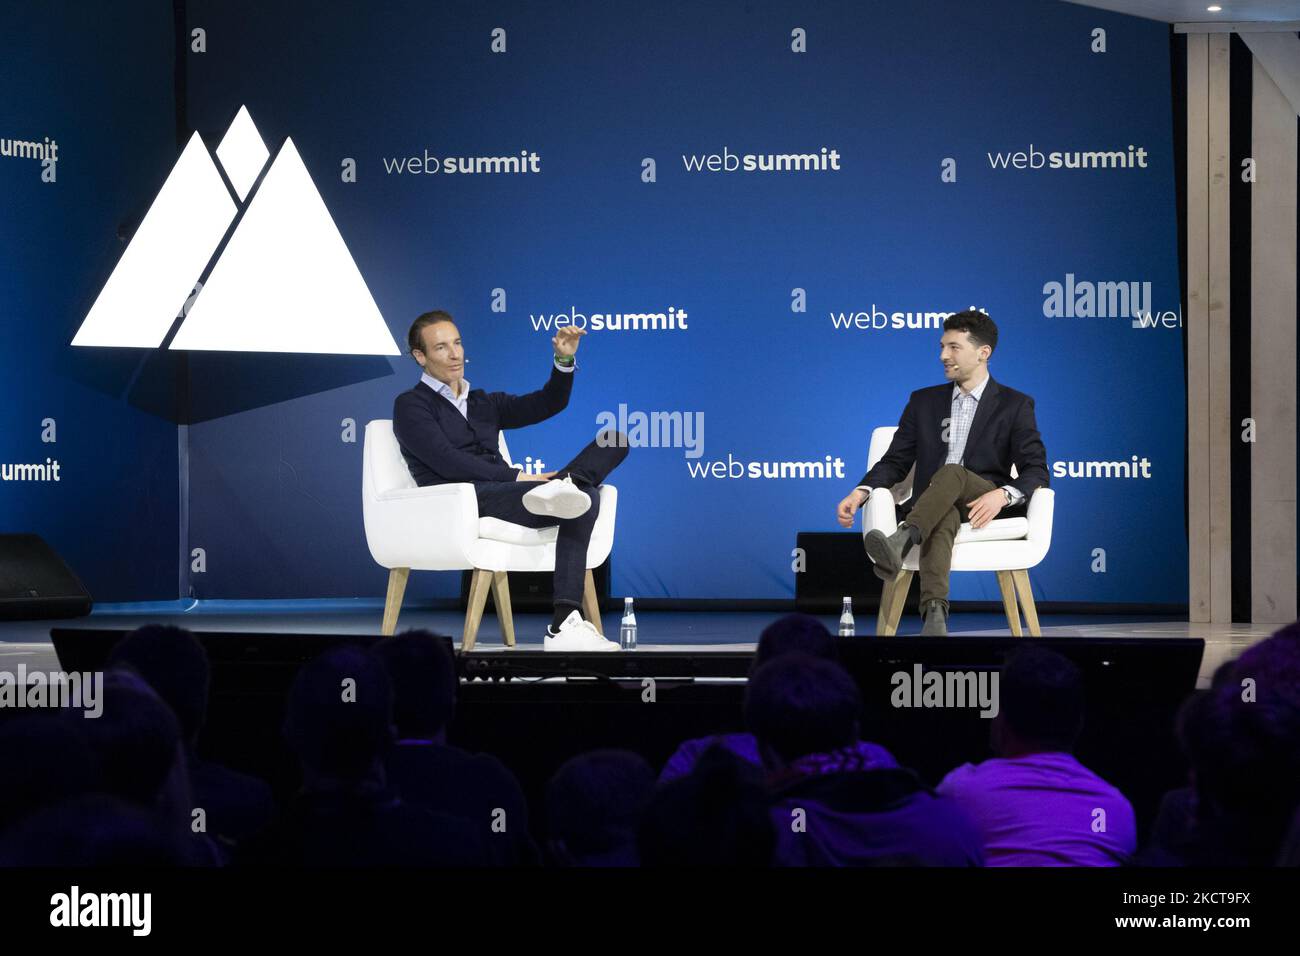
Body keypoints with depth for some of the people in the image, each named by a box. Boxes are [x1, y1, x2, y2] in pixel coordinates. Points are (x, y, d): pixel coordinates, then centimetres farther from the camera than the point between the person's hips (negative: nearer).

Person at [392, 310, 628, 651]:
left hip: (505, 494, 8)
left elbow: (547, 404, 20)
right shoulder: (411, 405, 8)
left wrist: (564, 360, 0)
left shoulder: (485, 403, 30)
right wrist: (519, 477, -15)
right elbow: (448, 462, -7)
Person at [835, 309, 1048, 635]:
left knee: (951, 473, -35)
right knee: (943, 515, -38)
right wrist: (861, 492, -7)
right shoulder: (924, 401, 18)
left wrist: (1003, 495, -24)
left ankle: (899, 545, -61)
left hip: (987, 505, -1)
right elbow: (896, 461, 14)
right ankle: (935, 616, -62)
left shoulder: (1015, 405, 7)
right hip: (934, 506, 1)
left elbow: (1036, 471, -1)